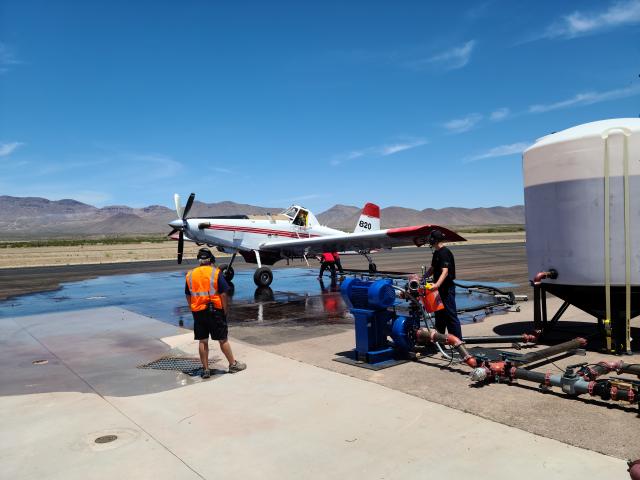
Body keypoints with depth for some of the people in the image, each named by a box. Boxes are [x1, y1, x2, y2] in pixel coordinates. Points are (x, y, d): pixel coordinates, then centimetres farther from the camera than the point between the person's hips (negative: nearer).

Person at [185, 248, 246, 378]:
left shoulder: (190, 275, 6)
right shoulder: (216, 273, -6)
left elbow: (188, 297, 10)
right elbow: (223, 294, -9)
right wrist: (225, 311, -1)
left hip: (198, 312, 4)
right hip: (215, 311, -3)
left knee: (203, 341, 10)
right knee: (223, 340, 6)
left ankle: (205, 369, 16)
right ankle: (233, 364, 18)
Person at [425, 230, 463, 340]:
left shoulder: (445, 253, -18)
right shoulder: (436, 253, 12)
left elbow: (445, 272, -30)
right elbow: (433, 269, 24)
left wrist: (437, 284, -43)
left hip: (447, 289, -10)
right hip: (439, 289, 10)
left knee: (451, 315, -6)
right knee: (439, 314, 18)